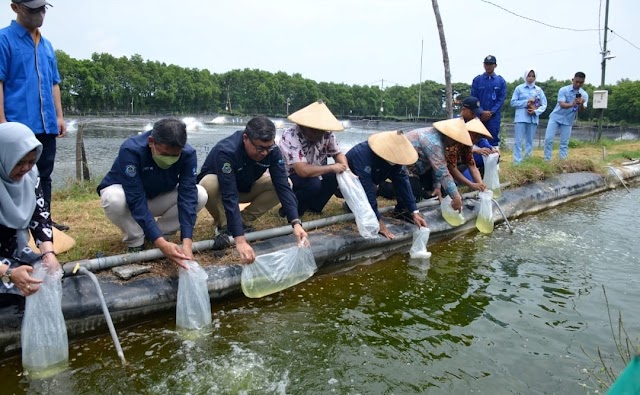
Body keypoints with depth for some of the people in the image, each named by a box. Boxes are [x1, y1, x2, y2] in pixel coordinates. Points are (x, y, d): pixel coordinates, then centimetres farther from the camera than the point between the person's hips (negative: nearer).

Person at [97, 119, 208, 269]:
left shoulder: (188, 154, -26)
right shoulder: (131, 150, -35)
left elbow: (187, 196, -30)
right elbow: (136, 201, -39)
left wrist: (187, 242, -42)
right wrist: (161, 243, -47)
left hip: (159, 197, 3)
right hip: (125, 194, -2)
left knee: (200, 195, -22)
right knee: (114, 199, -38)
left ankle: (161, 233, -3)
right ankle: (135, 241, -9)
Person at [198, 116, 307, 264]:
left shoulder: (272, 150, -24)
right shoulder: (226, 151, -39)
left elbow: (283, 186, -28)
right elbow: (230, 196, -44)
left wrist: (296, 223, -40)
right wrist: (240, 240, -51)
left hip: (246, 187, 4)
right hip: (220, 187, -4)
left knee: (282, 183, -19)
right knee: (209, 185, -39)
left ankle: (244, 221, -4)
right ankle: (224, 225, -10)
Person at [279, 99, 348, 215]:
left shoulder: (327, 135, -13)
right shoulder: (291, 136, -30)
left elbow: (338, 154, 4)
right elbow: (303, 171, -39)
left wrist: (346, 171, -18)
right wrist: (332, 168, -29)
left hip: (311, 176, 7)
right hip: (285, 179, -7)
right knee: (313, 183, -32)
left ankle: (313, 206, 6)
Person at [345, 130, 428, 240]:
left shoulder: (393, 154, -22)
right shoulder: (363, 155, -41)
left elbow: (402, 180, -20)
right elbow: (366, 188, -43)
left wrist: (414, 211, -25)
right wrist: (378, 221, -44)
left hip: (372, 177, 5)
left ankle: (402, 209, -3)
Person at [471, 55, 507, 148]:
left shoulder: (501, 81, 8)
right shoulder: (477, 80, 6)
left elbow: (501, 99, 2)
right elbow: (473, 98, 1)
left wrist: (491, 112, -10)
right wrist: (482, 112, -10)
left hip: (494, 116, 0)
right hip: (479, 115, 0)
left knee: (493, 140, 0)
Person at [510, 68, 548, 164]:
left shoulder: (539, 90, 9)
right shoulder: (519, 88, 3)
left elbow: (544, 104, 7)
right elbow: (513, 102, -1)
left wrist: (535, 111, -10)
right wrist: (526, 102, -12)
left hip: (533, 118, 3)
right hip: (521, 118, -3)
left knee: (530, 141, 9)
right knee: (518, 141, -6)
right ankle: (517, 162, -4)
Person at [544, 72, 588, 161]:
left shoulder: (584, 95, -5)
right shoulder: (563, 90, -13)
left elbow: (582, 110, -16)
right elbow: (562, 105, -24)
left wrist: (581, 104, -39)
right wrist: (572, 104, -45)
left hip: (568, 121, 2)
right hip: (556, 117, -2)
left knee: (564, 143, 2)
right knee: (548, 139, -8)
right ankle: (547, 160, 2)